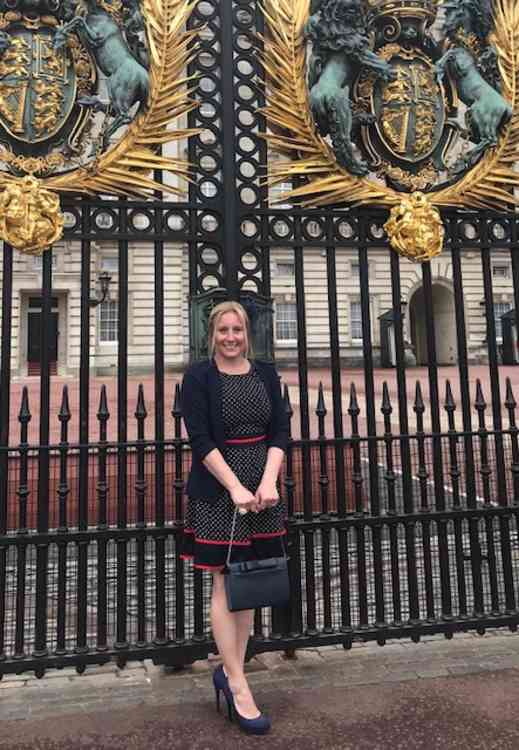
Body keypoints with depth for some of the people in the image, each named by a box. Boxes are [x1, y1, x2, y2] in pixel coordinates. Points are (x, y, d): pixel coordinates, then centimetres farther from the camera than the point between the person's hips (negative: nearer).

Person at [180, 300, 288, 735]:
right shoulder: (198, 377, -3)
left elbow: (280, 432, 4)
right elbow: (200, 439, -10)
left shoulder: (266, 374, 8)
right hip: (218, 491, -4)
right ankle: (238, 687, 14)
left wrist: (268, 482, -10)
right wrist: (235, 487, -17)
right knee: (226, 584, 2)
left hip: (262, 489, 4)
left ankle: (230, 670, 27)